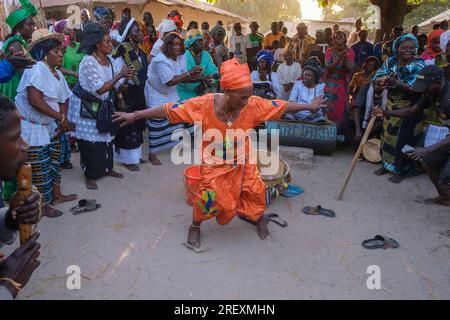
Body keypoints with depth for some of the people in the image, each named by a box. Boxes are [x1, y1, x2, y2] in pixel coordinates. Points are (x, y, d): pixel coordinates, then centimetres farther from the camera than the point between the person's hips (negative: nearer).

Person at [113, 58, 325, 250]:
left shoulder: (253, 105, -21)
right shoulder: (204, 104, -27)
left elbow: (281, 106, -8)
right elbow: (169, 110, -22)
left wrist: (308, 106, 2)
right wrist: (135, 115, -19)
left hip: (242, 162, 3)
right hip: (214, 163, -2)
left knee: (255, 190, 7)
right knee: (208, 196, -5)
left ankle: (258, 218, 43)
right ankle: (195, 227, 28)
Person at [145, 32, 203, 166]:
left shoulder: (181, 57, -5)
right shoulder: (161, 60, -27)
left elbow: (181, 78, -4)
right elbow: (170, 81, -32)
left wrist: (193, 77, -25)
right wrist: (189, 73, -34)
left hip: (170, 93, 7)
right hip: (156, 94, -7)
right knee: (157, 123, -2)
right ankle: (152, 154, 12)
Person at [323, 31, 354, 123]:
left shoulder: (349, 52, -1)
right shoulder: (329, 51, 0)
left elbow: (350, 69, -8)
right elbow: (328, 67, -13)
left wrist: (345, 60, -26)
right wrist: (338, 59, -27)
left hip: (342, 84, 0)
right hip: (329, 83, 1)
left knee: (339, 109, -1)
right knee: (327, 108, 0)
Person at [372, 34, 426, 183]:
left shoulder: (419, 64, -12)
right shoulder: (391, 61, 0)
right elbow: (376, 77, -8)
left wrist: (396, 83, -40)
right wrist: (382, 80, -33)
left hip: (410, 108, -4)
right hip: (392, 106, 4)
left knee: (404, 139, 1)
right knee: (388, 135, 12)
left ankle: (401, 170, 17)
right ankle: (387, 164, 31)